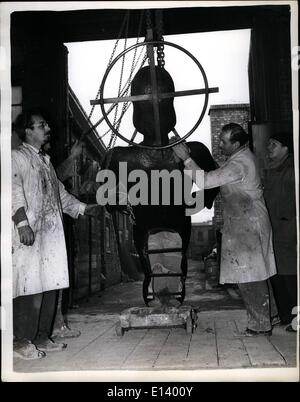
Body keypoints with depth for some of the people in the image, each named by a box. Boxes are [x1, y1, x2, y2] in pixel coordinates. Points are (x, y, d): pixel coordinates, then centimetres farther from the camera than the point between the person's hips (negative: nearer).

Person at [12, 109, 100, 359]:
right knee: (31, 287, -8)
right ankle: (22, 342, 1)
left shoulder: (45, 160, 23)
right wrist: (22, 223, -25)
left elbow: (60, 192, 29)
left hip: (52, 234, 8)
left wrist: (83, 208, 23)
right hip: (30, 234, -8)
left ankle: (42, 338, 17)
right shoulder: (17, 157, -2)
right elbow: (14, 190, -14)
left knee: (50, 286, 8)